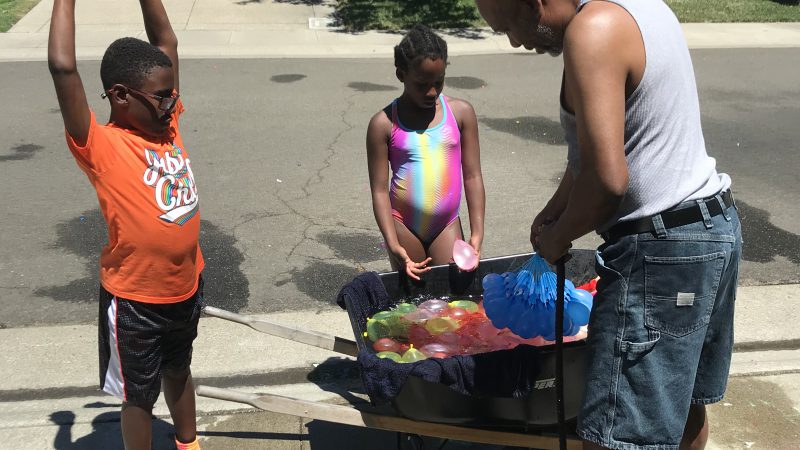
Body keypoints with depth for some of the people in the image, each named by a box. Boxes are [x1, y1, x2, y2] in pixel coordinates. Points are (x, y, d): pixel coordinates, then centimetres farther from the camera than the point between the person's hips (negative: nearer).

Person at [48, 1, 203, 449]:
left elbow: (167, 42, 2)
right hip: (135, 299, -6)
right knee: (139, 394, 14)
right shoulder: (101, 146, -20)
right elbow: (62, 66, -32)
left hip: (186, 287, 6)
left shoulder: (166, 124, -3)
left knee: (178, 371, 28)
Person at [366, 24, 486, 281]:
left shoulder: (461, 113, -1)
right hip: (404, 226, -1)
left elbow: (473, 177, 0)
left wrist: (477, 234, -9)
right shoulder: (384, 124, -7)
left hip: (446, 225, 2)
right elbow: (380, 191, -7)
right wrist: (393, 245, -17)